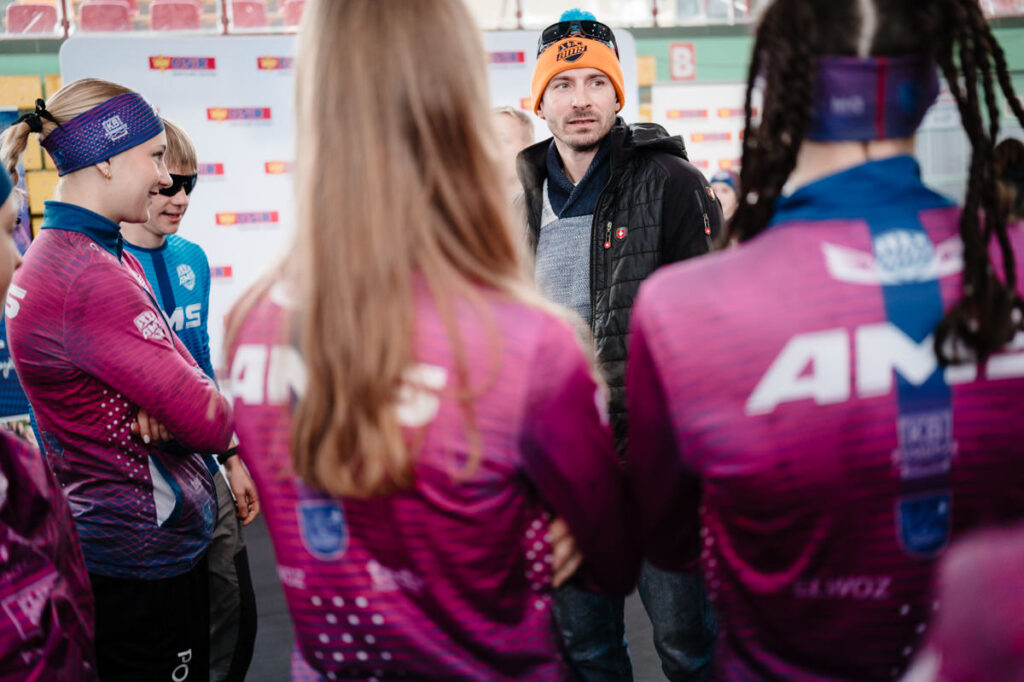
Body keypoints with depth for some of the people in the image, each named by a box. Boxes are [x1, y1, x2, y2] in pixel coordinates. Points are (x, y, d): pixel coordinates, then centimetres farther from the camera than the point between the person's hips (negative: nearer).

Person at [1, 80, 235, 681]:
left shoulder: (115, 261, 9)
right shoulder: (92, 280, -25)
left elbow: (186, 373, 8)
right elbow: (211, 422, -25)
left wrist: (162, 405, -14)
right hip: (143, 558, -10)